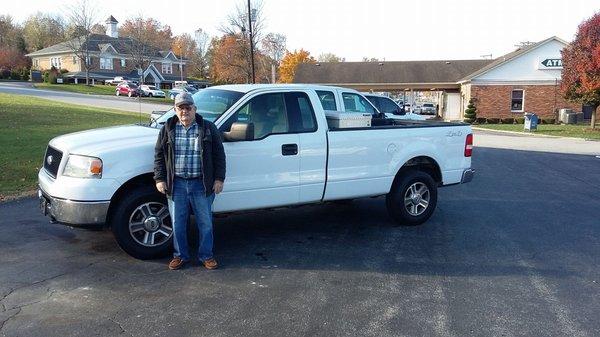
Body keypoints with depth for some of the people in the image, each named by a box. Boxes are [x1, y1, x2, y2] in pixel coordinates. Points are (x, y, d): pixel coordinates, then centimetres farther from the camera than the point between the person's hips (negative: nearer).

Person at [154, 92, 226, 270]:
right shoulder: (168, 129, 4)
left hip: (201, 184, -1)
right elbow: (159, 155, 8)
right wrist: (160, 179, 1)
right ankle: (180, 255, 26)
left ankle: (206, 255, 23)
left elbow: (219, 155, 2)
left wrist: (219, 179, -3)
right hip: (176, 184, 1)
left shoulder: (208, 128, 0)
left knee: (205, 222, 7)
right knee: (178, 224, 9)